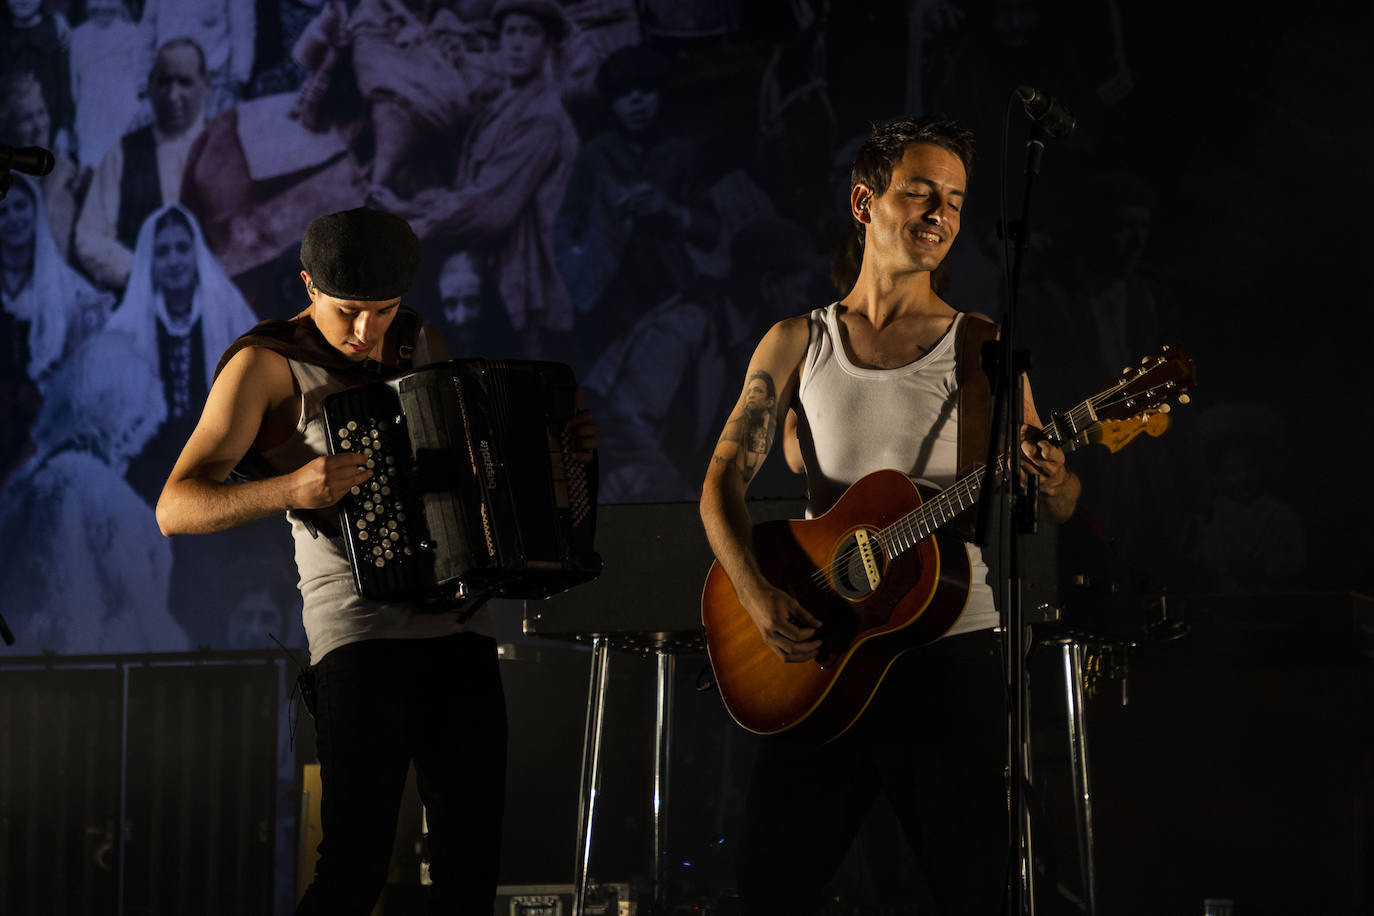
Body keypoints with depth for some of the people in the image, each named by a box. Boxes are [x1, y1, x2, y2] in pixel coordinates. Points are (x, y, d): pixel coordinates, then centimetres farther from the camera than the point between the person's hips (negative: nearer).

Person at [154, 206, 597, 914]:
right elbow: (175, 508, -13)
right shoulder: (268, 363, -4)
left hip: (460, 628, 6)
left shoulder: (421, 347, 16)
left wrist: (566, 447, 13)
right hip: (361, 634, -6)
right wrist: (290, 490, -29)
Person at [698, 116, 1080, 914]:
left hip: (950, 647, -1)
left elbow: (1062, 504, 1)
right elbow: (724, 479, 3)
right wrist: (757, 598, -13)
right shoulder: (797, 345, 9)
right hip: (819, 650, 1)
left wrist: (1052, 482, -24)